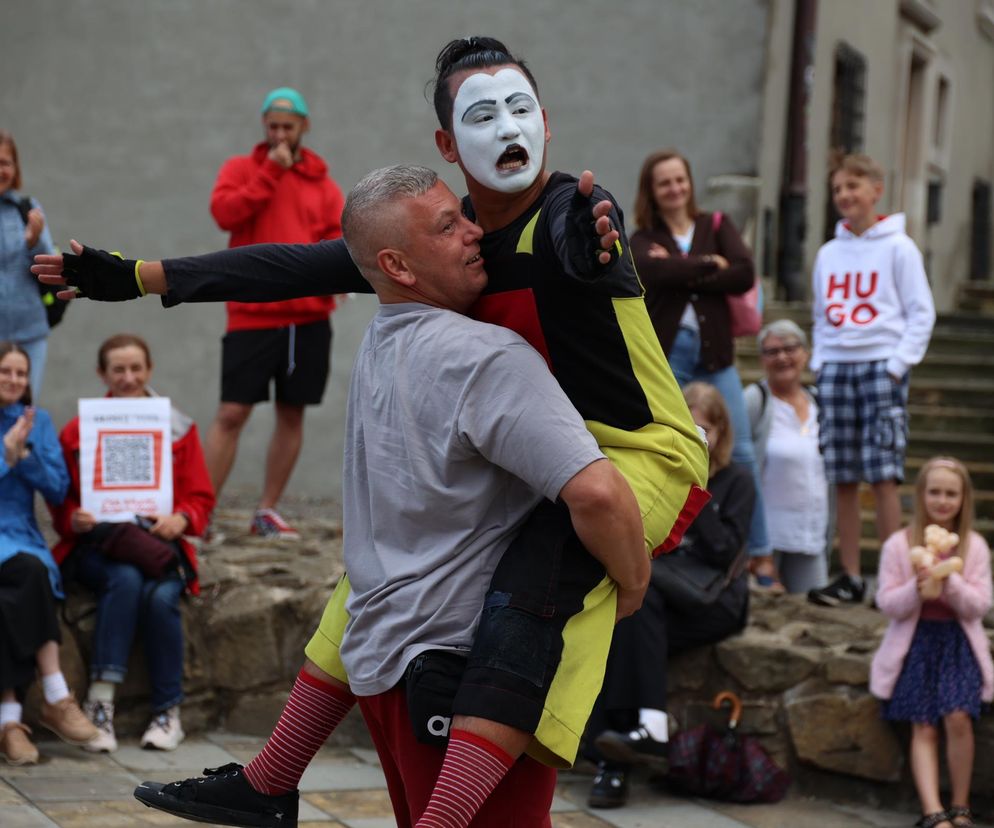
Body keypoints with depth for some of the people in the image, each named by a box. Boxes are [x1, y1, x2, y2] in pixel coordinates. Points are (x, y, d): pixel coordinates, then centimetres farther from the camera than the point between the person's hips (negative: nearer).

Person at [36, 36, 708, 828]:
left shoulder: (570, 211, -19)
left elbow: (577, 242, -43)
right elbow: (300, 266, 2)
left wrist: (590, 239, -69)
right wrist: (137, 276, -1)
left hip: (648, 458, -8)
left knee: (535, 583, -35)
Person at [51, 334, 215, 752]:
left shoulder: (178, 428, 11)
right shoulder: (77, 431, 9)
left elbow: (200, 498, 10)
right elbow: (61, 502, 9)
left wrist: (179, 520, -13)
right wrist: (74, 520, -15)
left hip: (159, 543, 1)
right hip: (96, 545, -1)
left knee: (160, 596, -30)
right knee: (125, 580, -34)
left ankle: (169, 712, -15)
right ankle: (100, 704, -33)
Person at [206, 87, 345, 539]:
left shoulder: (321, 182, 12)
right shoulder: (241, 168, 6)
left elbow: (338, 234, 7)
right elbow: (224, 212, -12)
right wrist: (271, 172, -12)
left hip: (308, 316, 3)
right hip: (252, 315, -3)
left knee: (292, 413, 8)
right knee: (231, 413, -7)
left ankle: (267, 511, 18)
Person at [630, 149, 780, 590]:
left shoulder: (716, 226, 10)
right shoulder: (644, 240, 7)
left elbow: (745, 274, -8)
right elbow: (653, 271, -18)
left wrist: (683, 274, -11)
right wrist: (709, 265, -9)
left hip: (715, 355, 1)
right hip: (663, 354, -1)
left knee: (741, 453, 0)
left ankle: (760, 554, 6)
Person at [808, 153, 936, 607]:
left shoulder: (898, 247, 0)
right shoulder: (828, 253, 14)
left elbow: (921, 313, -2)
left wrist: (898, 363, -11)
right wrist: (819, 361, 6)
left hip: (881, 368, -5)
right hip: (835, 367, 5)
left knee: (883, 477, -9)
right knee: (843, 480, 4)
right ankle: (850, 577, 8)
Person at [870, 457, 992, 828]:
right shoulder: (898, 544, 1)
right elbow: (887, 603, -2)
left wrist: (951, 583, -19)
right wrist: (918, 586, -20)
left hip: (959, 641, 0)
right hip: (915, 640, 0)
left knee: (958, 717, -21)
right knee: (923, 727, -14)